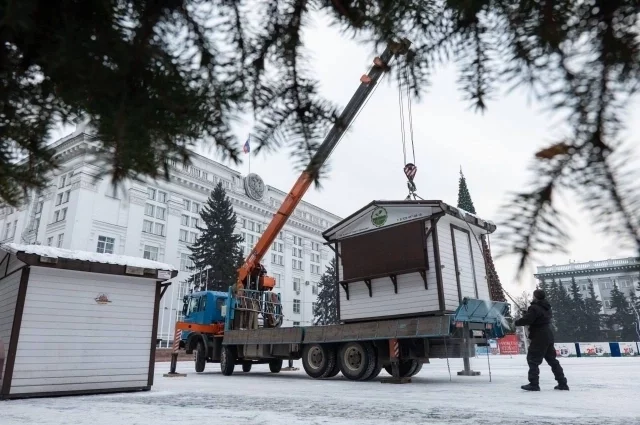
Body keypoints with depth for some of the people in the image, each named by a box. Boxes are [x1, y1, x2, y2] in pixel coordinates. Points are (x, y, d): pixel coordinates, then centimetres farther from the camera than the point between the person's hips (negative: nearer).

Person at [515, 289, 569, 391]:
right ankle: (562, 383, 19)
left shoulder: (534, 308, -16)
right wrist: (526, 314, 20)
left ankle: (534, 384, -7)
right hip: (549, 337, 9)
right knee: (552, 360, 17)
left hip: (539, 338, -9)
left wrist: (516, 322, -4)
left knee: (533, 360, -3)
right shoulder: (547, 308, 13)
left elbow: (527, 320, -23)